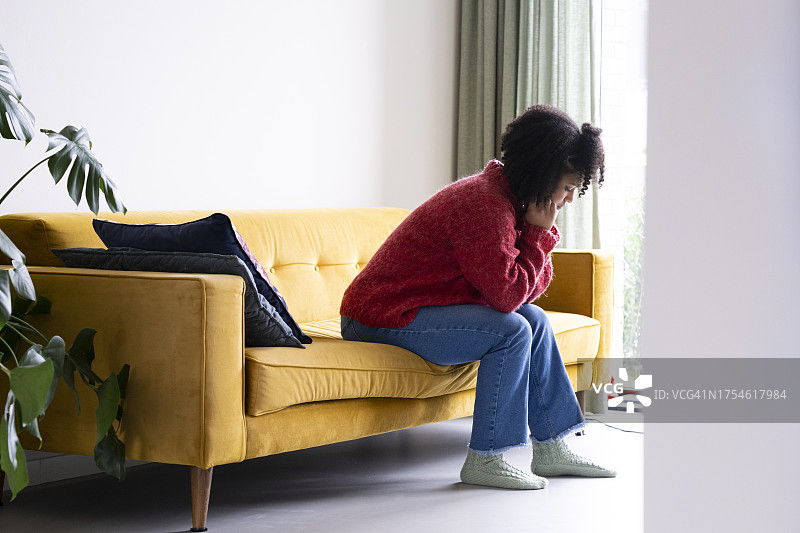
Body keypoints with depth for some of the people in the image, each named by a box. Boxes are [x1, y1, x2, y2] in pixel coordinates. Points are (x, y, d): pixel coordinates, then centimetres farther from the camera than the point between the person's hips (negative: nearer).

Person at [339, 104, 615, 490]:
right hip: (383, 317, -11)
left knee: (534, 320, 8)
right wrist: (539, 234, -17)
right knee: (511, 330, -22)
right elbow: (507, 293, -27)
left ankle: (549, 448, 12)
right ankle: (485, 459, -15)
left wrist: (540, 233, -8)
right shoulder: (485, 205, -24)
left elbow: (531, 288, 9)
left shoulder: (507, 198, 9)